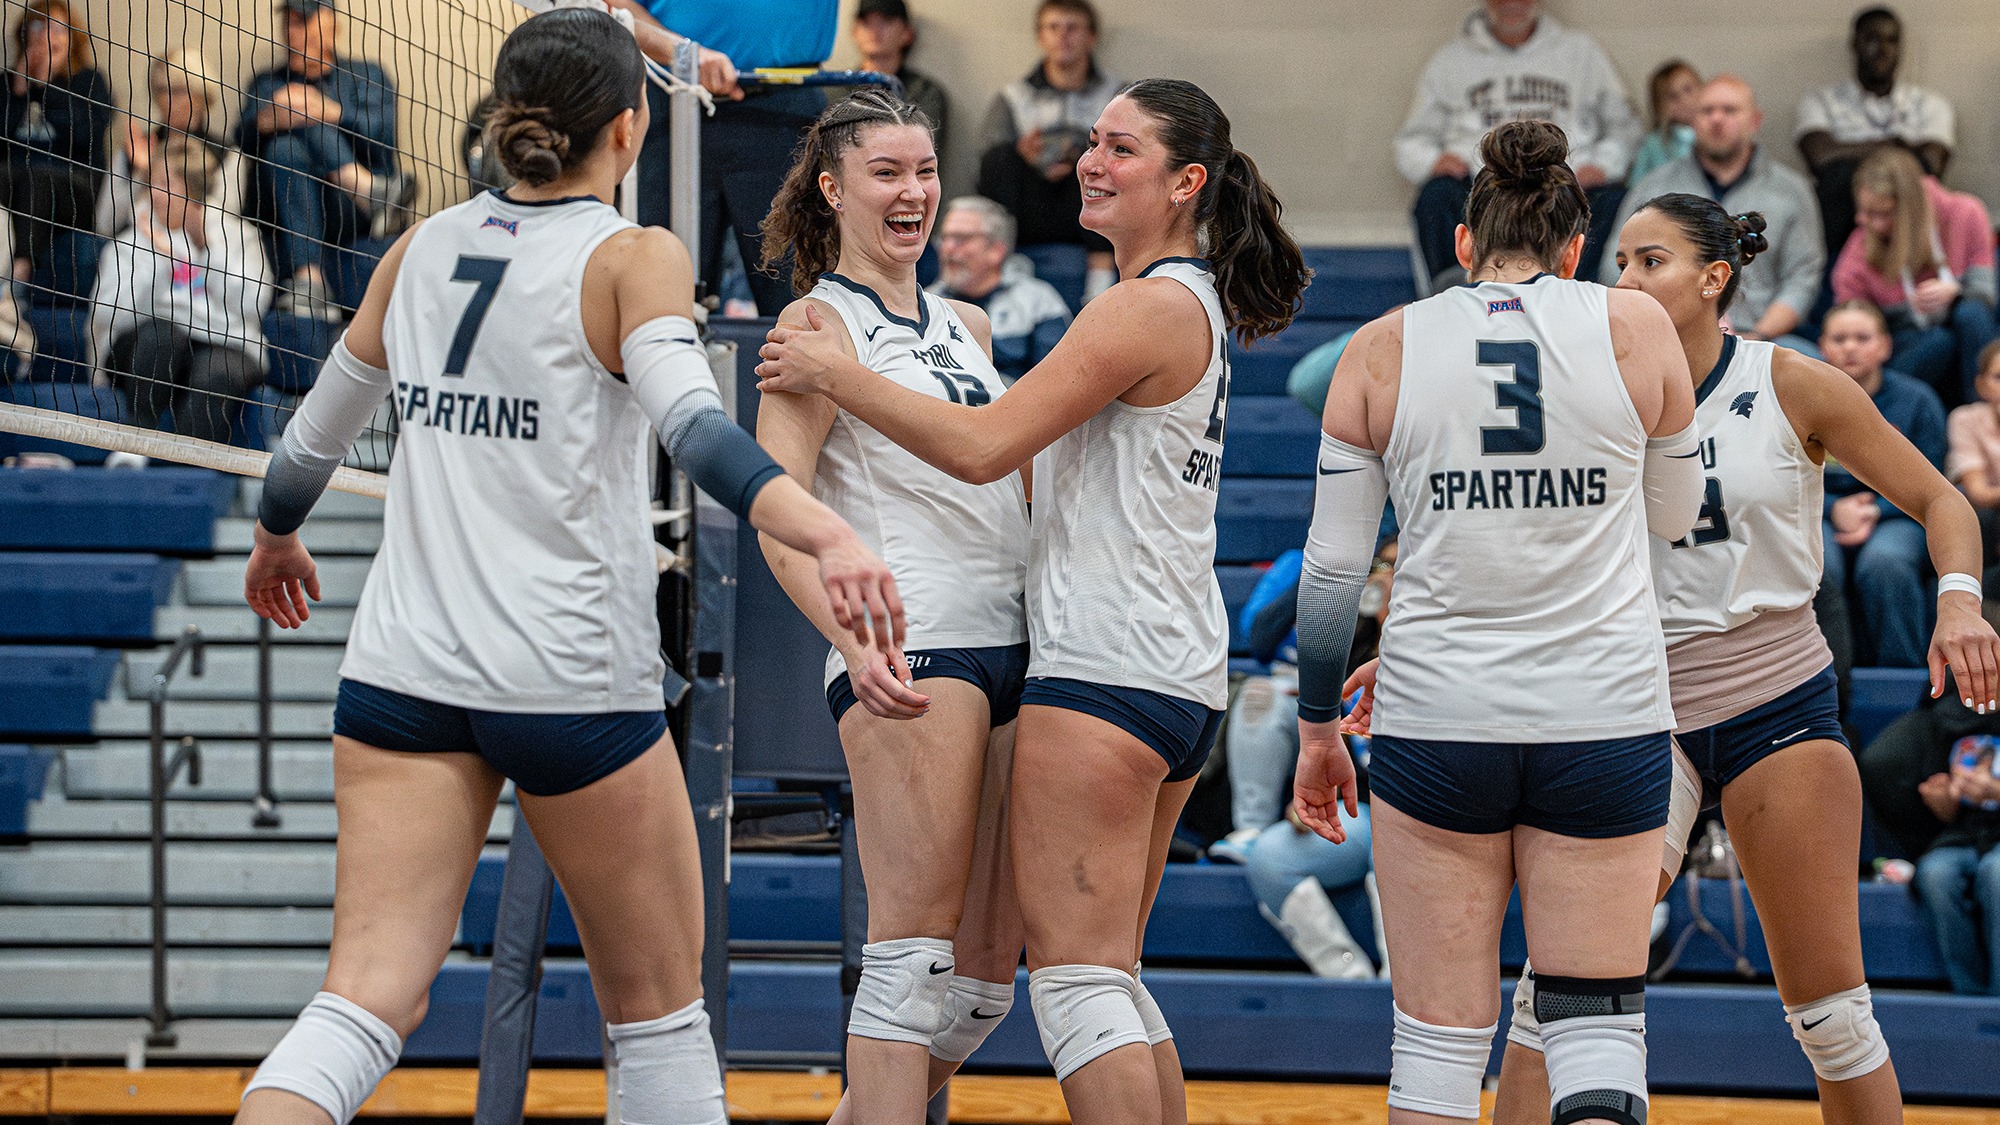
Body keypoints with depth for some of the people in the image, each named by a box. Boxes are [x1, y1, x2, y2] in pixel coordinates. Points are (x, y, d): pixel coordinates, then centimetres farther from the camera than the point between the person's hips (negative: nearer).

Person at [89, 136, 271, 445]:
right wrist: (156, 256, -6)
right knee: (160, 331, -35)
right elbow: (109, 317, -3)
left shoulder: (236, 234, 15)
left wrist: (209, 246, -4)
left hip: (224, 346, -1)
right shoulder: (129, 242, 14)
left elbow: (250, 306, -3)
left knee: (214, 376, -36)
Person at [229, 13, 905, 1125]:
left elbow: (316, 435, 20)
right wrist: (830, 535, -38)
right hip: (572, 680, -4)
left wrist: (277, 540, 41)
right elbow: (695, 427, -25)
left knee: (367, 1001, -4)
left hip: (404, 673, 4)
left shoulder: (425, 248, 9)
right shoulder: (634, 258, -6)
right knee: (660, 1017, 11)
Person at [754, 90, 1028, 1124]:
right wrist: (852, 641, -25)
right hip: (907, 647, -7)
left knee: (988, 969, 5)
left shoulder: (964, 327, 21)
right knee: (916, 948, -15)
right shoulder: (820, 320, 0)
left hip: (1013, 641, 7)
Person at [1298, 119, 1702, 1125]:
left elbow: (1332, 564, 5)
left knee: (1437, 1045, 6)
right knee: (1598, 1027, 4)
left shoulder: (1382, 351, 3)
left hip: (1436, 722, 0)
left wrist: (1318, 728, 14)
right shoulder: (1635, 327, 1)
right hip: (1606, 718, 0)